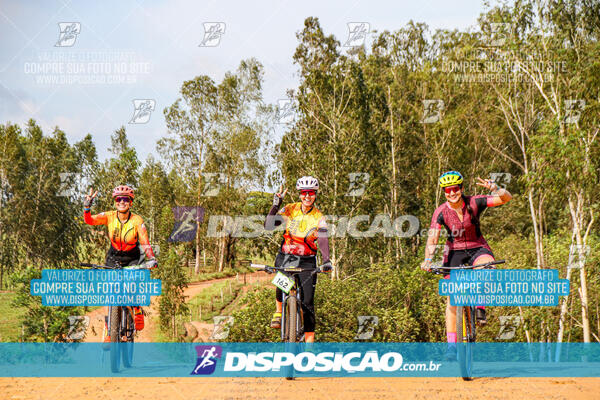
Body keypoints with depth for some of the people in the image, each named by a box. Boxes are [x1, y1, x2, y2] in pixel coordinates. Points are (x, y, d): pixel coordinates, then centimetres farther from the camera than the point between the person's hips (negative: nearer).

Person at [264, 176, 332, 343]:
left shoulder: (318, 217, -4)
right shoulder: (290, 209, -2)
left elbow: (323, 240, -19)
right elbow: (268, 226, -10)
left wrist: (326, 260, -36)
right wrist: (276, 205, -21)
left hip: (307, 262, 0)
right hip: (285, 257, 0)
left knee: (307, 302, -8)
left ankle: (309, 340, -2)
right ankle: (278, 312, 5)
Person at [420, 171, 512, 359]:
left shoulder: (474, 203, -15)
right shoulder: (441, 212, -14)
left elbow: (506, 198, -20)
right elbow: (432, 238, -24)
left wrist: (493, 188, -40)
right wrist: (427, 260, -40)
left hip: (477, 248, 0)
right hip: (454, 251, 1)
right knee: (452, 298, -7)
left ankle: (480, 307, -16)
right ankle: (452, 345, -2)